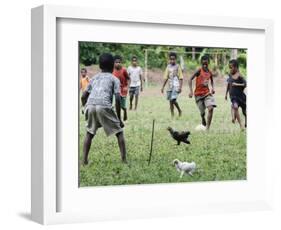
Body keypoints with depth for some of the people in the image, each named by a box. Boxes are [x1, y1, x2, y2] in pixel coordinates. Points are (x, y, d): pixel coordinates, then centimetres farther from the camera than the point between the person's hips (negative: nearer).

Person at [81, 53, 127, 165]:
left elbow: (83, 96, 24)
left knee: (89, 133, 23)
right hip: (104, 106, -3)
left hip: (90, 105, 3)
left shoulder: (94, 78, 28)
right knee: (119, 132, 12)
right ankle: (124, 159, 6)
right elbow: (117, 99, 4)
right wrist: (119, 118, 9)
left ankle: (84, 160, 14)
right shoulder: (114, 79, 16)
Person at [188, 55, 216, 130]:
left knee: (211, 108, -18)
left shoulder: (209, 72, 4)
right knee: (202, 112, 2)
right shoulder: (199, 71, -10)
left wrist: (212, 87, 8)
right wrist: (191, 91, -20)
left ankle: (207, 128, -15)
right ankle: (203, 121, 36)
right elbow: (190, 79, -12)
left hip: (207, 93, 3)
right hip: (198, 94, -3)